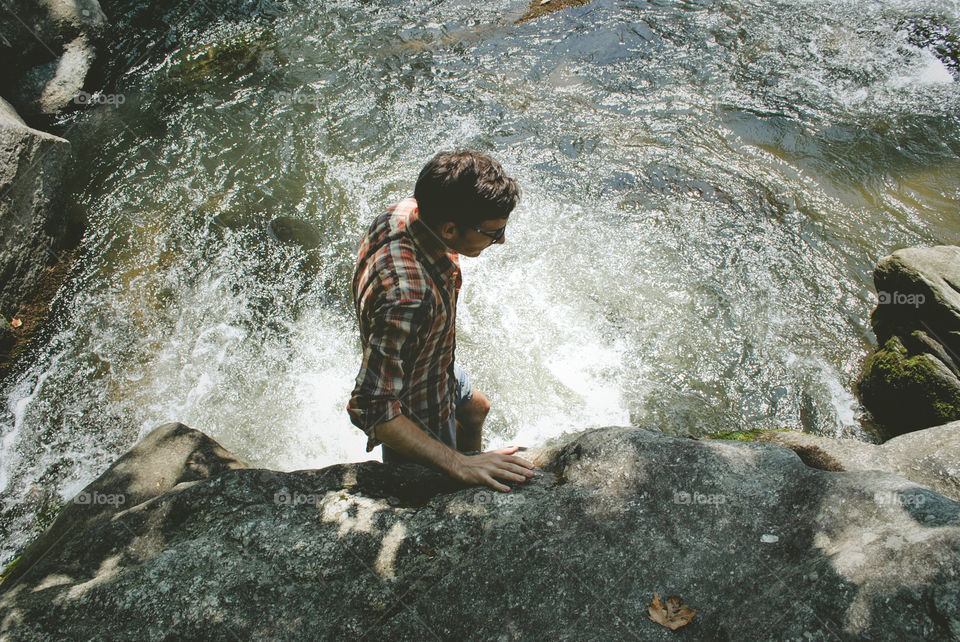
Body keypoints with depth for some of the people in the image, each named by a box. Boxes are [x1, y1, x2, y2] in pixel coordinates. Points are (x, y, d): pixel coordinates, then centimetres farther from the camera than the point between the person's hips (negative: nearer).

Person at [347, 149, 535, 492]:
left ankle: (476, 470, 66)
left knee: (476, 410, 35)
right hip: (418, 415, -9)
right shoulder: (407, 296, -48)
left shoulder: (410, 211, -20)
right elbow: (371, 408, -42)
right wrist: (457, 464, -39)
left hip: (438, 370, 9)